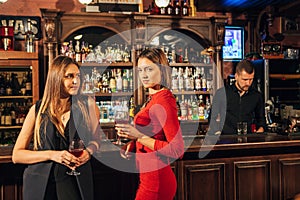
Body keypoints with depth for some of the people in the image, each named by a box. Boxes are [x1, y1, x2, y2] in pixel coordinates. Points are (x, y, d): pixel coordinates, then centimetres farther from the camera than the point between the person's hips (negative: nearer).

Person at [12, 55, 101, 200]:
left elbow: (96, 138, 13)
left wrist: (89, 151, -9)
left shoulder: (87, 105, -4)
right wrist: (52, 155, -16)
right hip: (41, 182, 1)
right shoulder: (37, 110, -4)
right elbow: (17, 155, -2)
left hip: (75, 180, 0)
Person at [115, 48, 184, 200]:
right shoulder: (153, 98, 7)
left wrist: (140, 137, -23)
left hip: (155, 181, -9)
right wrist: (132, 144, 3)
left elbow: (177, 150, -23)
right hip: (154, 178, 9)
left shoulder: (163, 100, -20)